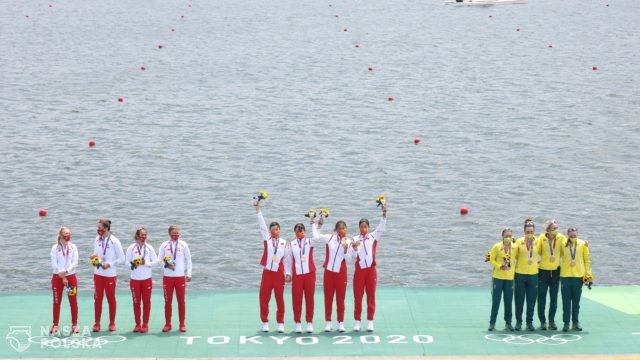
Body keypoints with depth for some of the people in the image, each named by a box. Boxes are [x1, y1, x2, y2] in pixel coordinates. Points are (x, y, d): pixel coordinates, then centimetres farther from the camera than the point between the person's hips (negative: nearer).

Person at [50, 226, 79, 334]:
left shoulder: (73, 247, 2)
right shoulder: (55, 248, -1)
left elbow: (75, 262, -4)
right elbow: (54, 264, -7)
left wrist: (66, 272, -17)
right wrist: (62, 276, -13)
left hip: (71, 276, 1)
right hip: (57, 277, -1)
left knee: (73, 302, 3)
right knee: (56, 302, 3)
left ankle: (74, 324, 10)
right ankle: (55, 325, 9)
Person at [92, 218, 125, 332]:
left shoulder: (114, 241, -10)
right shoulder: (97, 240, 4)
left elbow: (122, 258, -8)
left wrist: (109, 264, -16)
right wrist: (94, 256, -5)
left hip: (110, 274, -4)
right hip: (98, 273, 4)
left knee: (111, 299, 5)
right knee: (97, 298, 5)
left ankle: (112, 323, 16)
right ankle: (97, 323, 11)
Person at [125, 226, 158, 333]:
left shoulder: (149, 248, 2)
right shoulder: (131, 248, 0)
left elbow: (155, 261, 1)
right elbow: (127, 261, 0)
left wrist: (146, 263, -14)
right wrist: (132, 264, -19)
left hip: (147, 279, 0)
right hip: (135, 279, 0)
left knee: (146, 302, 2)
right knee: (136, 302, 3)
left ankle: (145, 324, 9)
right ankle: (137, 324, 12)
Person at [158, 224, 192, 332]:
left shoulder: (183, 245, 2)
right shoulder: (164, 245, 3)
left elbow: (188, 260, 6)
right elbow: (159, 260, 2)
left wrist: (188, 274, 1)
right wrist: (166, 265, -17)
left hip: (180, 277, 0)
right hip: (167, 277, 1)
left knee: (181, 301, 2)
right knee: (167, 301, 4)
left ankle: (182, 324, 9)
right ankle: (167, 324, 12)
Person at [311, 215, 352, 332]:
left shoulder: (348, 242, -2)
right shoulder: (330, 238, 0)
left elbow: (349, 260, -5)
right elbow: (316, 237, -7)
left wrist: (346, 250, -20)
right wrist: (314, 224, -3)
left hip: (341, 273, -1)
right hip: (328, 272, 1)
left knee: (340, 299, 3)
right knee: (328, 298, 5)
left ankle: (341, 323, 9)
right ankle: (328, 322, 14)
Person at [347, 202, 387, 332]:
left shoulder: (374, 237, 4)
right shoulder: (355, 239, 3)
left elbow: (381, 228, -10)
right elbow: (352, 256, 0)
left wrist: (384, 214, -22)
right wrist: (354, 247, -20)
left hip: (371, 270, 0)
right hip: (359, 271, 0)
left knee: (371, 296, 4)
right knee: (357, 296, 2)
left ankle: (370, 322, 9)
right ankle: (357, 322, 9)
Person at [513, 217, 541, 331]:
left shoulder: (537, 242, 3)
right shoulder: (519, 241, 0)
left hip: (533, 275, 1)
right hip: (520, 274, -1)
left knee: (531, 300, 3)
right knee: (519, 300, 3)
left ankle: (529, 322, 12)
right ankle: (518, 321, 13)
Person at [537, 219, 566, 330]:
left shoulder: (561, 237, -3)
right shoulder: (542, 237, -7)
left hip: (556, 270, 1)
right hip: (543, 270, -1)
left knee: (554, 298, 7)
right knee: (542, 297, 2)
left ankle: (552, 321, 16)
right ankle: (542, 321, 11)